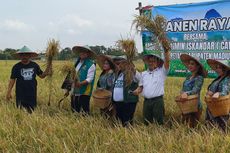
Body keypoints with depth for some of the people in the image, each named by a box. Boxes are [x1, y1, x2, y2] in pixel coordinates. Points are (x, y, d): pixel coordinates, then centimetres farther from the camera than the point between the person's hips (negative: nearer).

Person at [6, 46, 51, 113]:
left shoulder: (34, 65, 4)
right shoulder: (16, 67, -2)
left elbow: (41, 75, 13)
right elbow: (12, 80, 0)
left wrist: (46, 72, -8)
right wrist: (9, 92, -7)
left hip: (32, 93, 2)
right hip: (21, 94, -2)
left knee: (31, 111, 10)